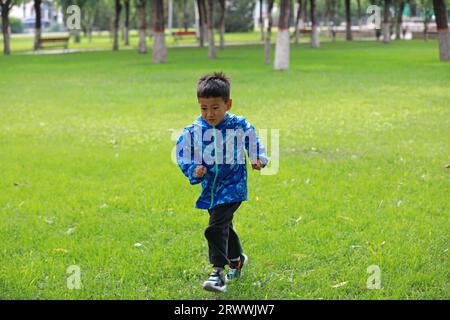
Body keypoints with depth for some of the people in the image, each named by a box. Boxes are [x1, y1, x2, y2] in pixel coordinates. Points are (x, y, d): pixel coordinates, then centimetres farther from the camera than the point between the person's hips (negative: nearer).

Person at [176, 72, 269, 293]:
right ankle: (237, 258, 49)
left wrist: (258, 159, -14)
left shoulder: (239, 126, -10)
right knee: (224, 226, 24)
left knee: (216, 227, -19)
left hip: (232, 186, -5)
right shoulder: (193, 131, -8)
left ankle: (218, 272, -16)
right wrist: (193, 170, -20)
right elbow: (183, 155, -2)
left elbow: (253, 142, 4)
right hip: (210, 189, 5)